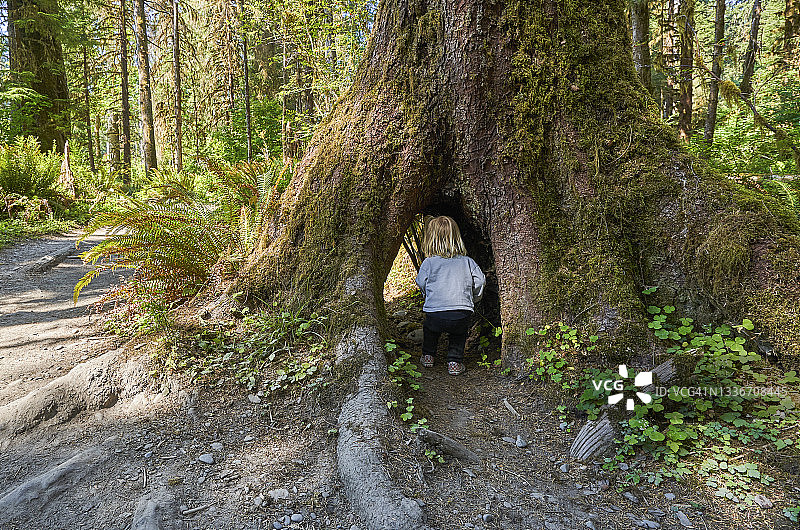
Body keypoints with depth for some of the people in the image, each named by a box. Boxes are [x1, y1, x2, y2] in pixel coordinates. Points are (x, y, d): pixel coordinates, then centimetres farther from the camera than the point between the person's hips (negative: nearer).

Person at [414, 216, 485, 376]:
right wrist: (472, 298, 24)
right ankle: (455, 363, 20)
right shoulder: (467, 261, 8)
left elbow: (421, 284, 9)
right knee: (459, 333, 28)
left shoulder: (428, 263, 1)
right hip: (463, 314, 1)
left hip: (435, 314, -1)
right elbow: (480, 280, 6)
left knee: (429, 328, 29)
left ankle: (428, 356, 35)